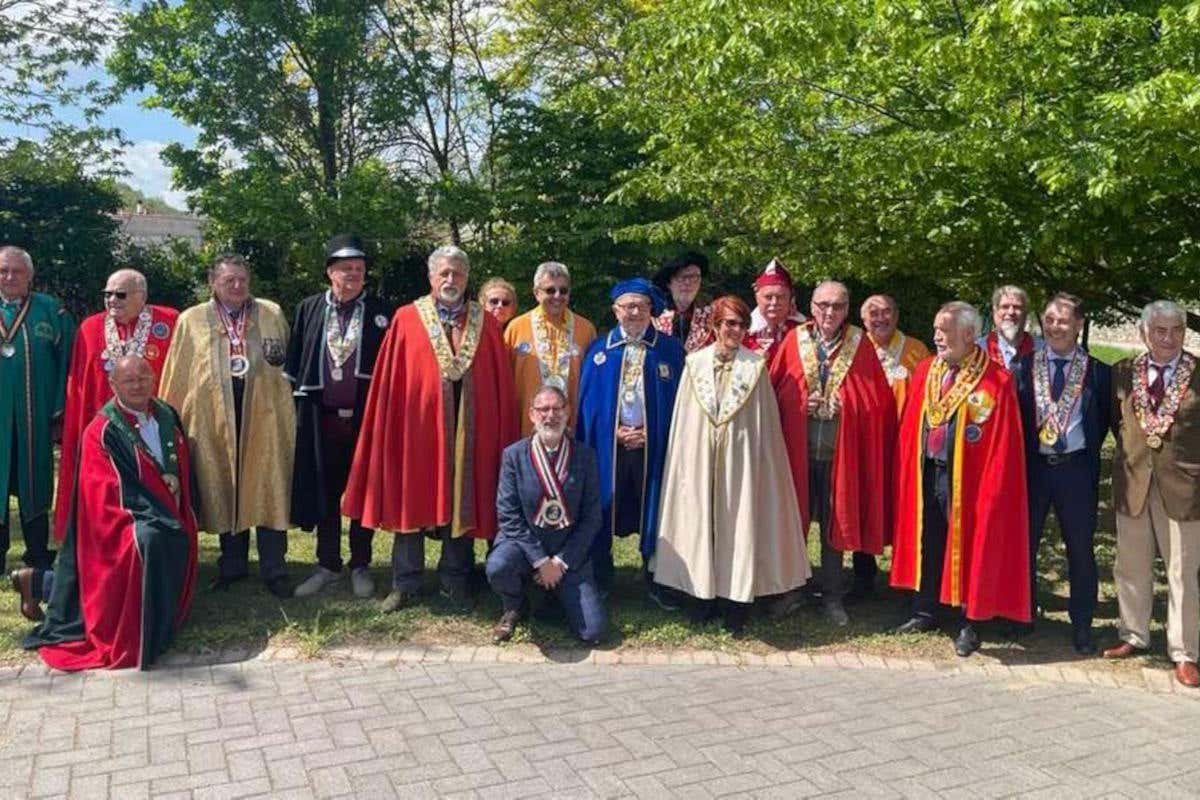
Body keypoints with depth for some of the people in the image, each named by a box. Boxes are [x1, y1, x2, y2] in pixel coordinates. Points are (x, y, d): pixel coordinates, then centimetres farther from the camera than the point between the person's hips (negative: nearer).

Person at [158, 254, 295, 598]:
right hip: (215, 420, 1)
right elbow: (177, 377, 6)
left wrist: (279, 358, -7)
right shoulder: (191, 320, 6)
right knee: (225, 493, 9)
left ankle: (274, 569, 8)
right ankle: (232, 565, 23)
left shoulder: (271, 314, 7)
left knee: (268, 491, 0)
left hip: (264, 417, -1)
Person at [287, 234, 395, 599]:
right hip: (321, 416, 2)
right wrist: (298, 404, 2)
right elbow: (293, 363, 8)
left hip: (365, 415, -2)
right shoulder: (308, 309, 7)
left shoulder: (383, 311, 1)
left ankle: (360, 566, 21)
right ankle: (327, 563, 23)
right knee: (324, 490, 9)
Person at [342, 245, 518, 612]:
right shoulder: (406, 319, 2)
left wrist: (502, 437, -1)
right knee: (410, 502, 6)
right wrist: (391, 427, -4)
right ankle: (405, 583, 19)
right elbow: (389, 381, 2)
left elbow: (500, 385, 5)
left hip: (468, 429, 1)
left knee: (462, 504, 7)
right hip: (416, 426, -1)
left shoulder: (485, 324, 5)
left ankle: (455, 582, 21)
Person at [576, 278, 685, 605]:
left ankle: (655, 579, 21)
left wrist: (650, 432, -9)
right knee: (603, 509, 7)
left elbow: (676, 399, 0)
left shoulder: (670, 349, 2)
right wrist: (615, 431, -8)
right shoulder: (599, 350, 5)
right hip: (607, 444, 1)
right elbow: (588, 400, 3)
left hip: (653, 445, -1)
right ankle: (600, 579, 21)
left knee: (652, 511, 7)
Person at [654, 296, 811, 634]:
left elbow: (764, 423, 0)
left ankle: (736, 598, 13)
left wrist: (760, 464, -5)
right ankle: (704, 592, 22)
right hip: (701, 458, 2)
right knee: (701, 521, 8)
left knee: (738, 523, 2)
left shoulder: (755, 366, -1)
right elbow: (684, 419, 6)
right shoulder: (695, 363, 3)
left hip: (740, 458, -1)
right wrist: (686, 462, 3)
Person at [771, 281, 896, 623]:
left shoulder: (860, 345, 0)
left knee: (835, 525, 8)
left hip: (840, 453, 0)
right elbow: (772, 393, 1)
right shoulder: (794, 341, -1)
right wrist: (801, 405, -10)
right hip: (796, 450, 0)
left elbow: (880, 401, 2)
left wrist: (847, 408, -8)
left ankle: (832, 596, 21)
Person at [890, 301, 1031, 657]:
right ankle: (925, 611, 31)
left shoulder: (995, 380, -10)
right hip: (925, 472, 5)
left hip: (965, 477, -5)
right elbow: (910, 425, 11)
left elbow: (1004, 441, -10)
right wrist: (908, 467, 7)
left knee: (967, 546, 5)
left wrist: (991, 486, -13)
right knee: (926, 543, 15)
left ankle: (968, 625, 20)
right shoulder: (925, 371, 7)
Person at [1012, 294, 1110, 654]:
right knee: (1023, 545, 11)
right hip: (1031, 466, 1)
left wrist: (1088, 453, 1)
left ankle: (1081, 625, 20)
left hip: (1077, 470, -1)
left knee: (1081, 550, 7)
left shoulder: (1097, 372, 0)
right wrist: (1019, 456, -4)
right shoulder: (1022, 366, 2)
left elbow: (1105, 420, 7)